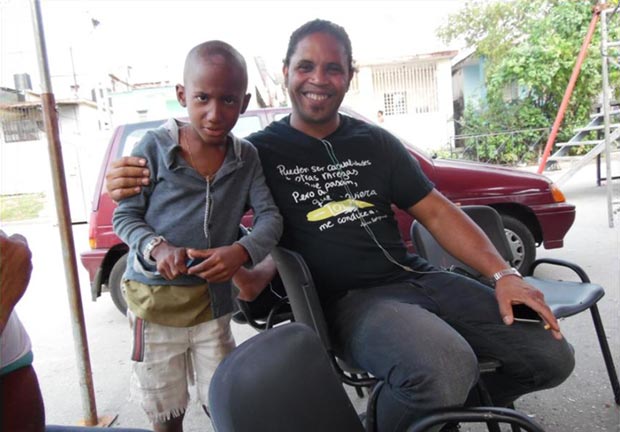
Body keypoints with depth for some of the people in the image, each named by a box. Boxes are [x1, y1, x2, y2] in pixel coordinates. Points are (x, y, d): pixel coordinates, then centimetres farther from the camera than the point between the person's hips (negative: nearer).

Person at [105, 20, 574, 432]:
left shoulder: (377, 143, 10)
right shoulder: (261, 152, 0)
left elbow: (437, 212, 9)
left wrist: (504, 273, -2)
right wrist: (134, 183, -20)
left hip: (417, 277, 6)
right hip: (348, 300, -5)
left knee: (551, 357, 1)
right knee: (444, 372, -35)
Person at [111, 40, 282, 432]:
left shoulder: (246, 156, -1)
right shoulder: (156, 146, -9)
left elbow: (270, 216, -7)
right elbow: (124, 216, -4)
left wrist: (242, 251, -27)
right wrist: (157, 248, -24)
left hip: (213, 301, 2)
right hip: (154, 298, -1)